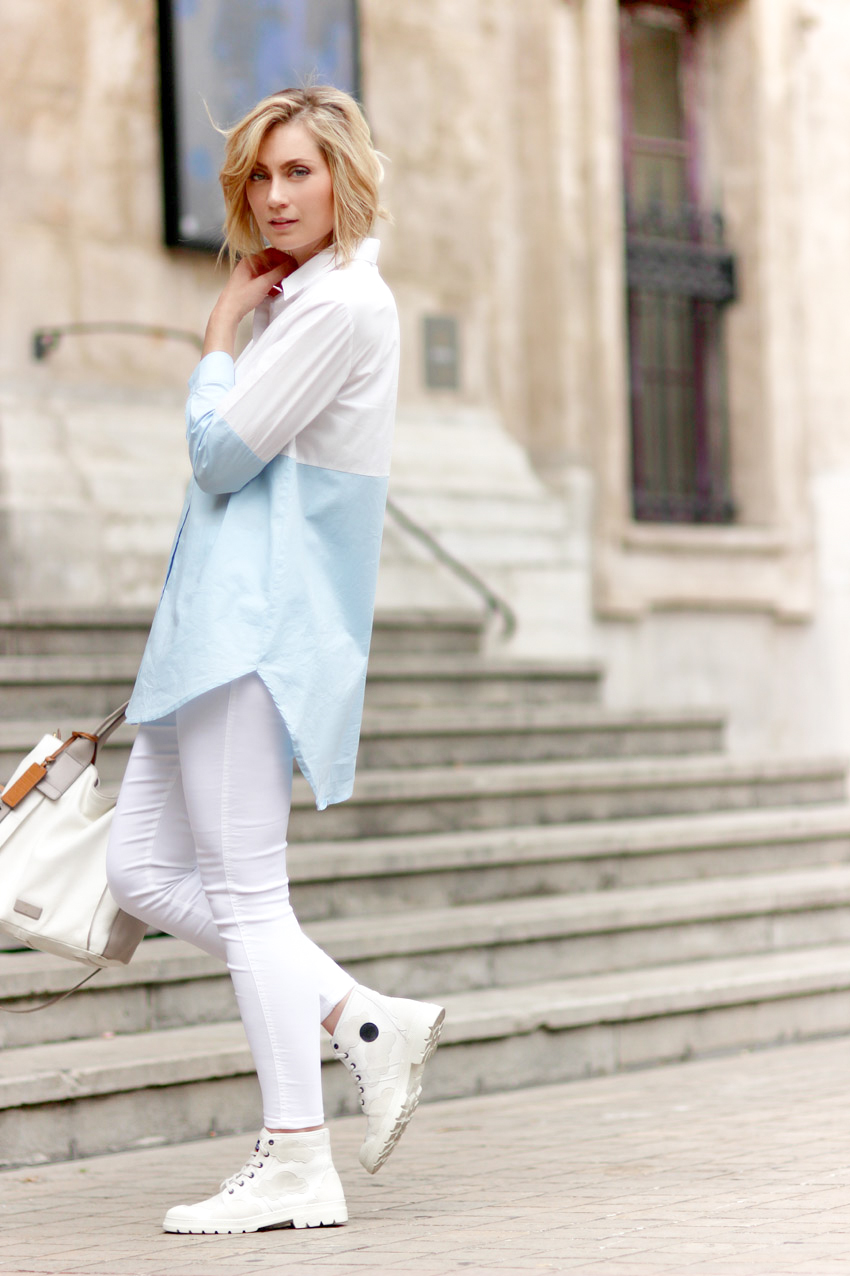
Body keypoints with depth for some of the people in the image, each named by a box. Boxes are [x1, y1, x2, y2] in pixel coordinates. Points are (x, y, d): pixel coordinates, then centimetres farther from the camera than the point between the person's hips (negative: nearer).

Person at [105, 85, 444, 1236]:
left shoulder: (341, 303, -11)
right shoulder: (297, 300, 21)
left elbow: (221, 454, -12)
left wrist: (221, 332, -2)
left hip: (262, 624, -10)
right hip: (228, 624, 10)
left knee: (245, 889, -9)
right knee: (142, 868, 9)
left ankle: (296, 1164, -3)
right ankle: (367, 1022, 8)